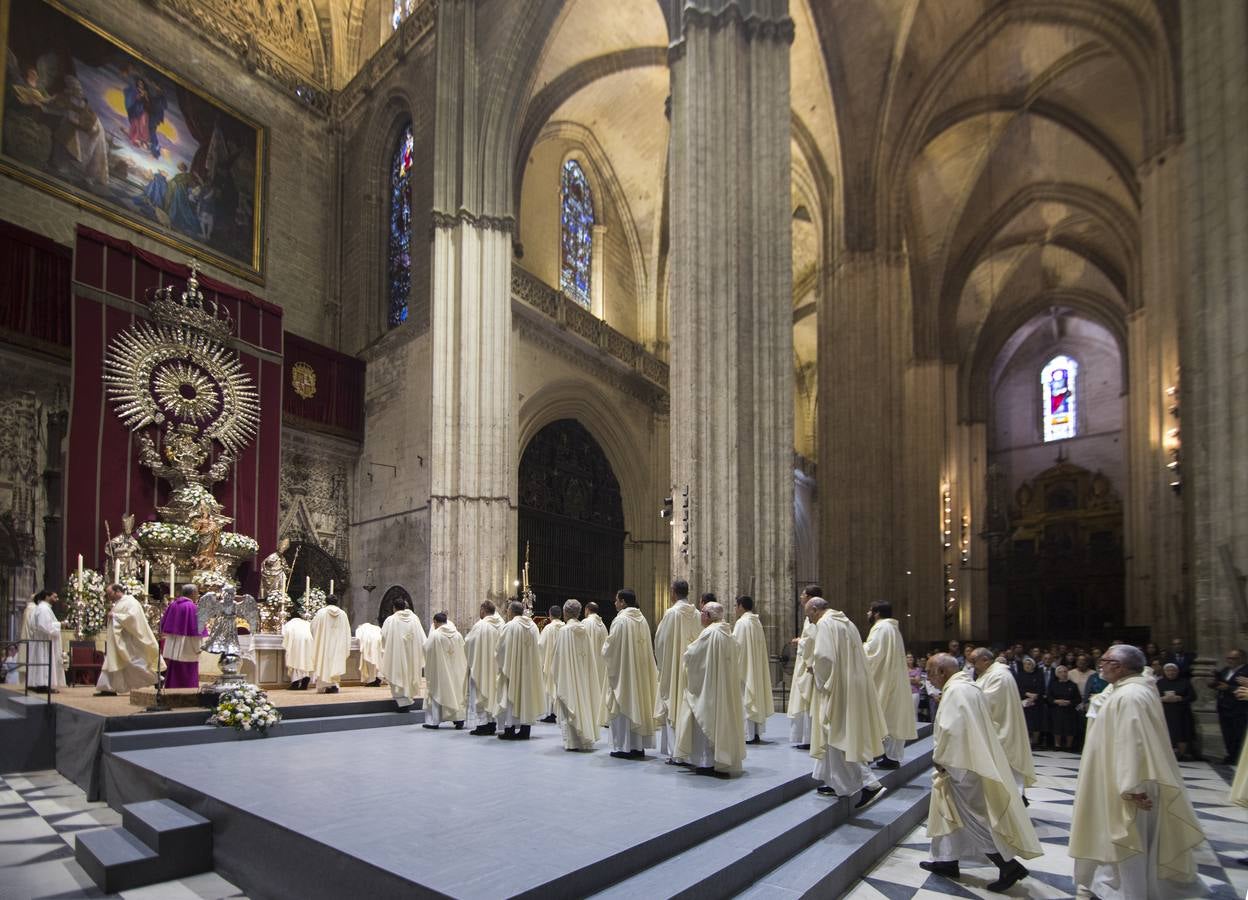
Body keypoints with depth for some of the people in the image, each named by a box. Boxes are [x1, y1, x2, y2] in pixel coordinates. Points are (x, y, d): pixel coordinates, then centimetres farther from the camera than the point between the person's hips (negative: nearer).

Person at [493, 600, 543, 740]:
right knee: (527, 693, 9)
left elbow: (501, 649, -7)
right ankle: (525, 730, 11)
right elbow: (537, 648, 8)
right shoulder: (533, 625, 3)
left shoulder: (509, 626, -13)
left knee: (511, 695, 2)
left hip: (513, 666, -5)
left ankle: (510, 730, 2)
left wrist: (498, 659, 12)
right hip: (530, 668, 5)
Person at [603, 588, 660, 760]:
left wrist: (604, 649, 9)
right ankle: (639, 746, 15)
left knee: (622, 707, 1)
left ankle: (623, 747, 4)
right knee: (638, 704, 11)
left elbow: (609, 649, -14)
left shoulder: (620, 620, -16)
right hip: (641, 671, 7)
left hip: (622, 669, -7)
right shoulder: (642, 619, 6)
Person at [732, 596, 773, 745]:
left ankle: (748, 735, -2)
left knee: (745, 698, -3)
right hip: (756, 668, 8)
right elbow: (759, 645, 14)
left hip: (744, 667, -8)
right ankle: (756, 733, 16)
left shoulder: (742, 622, -14)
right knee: (755, 696, 12)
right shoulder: (757, 622, 10)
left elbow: (735, 645, -18)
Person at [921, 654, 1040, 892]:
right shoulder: (969, 686, 10)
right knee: (951, 810, 17)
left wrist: (939, 759, -11)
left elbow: (948, 730, -27)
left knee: (973, 818, 1)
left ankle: (1009, 866, 7)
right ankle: (947, 861, 26)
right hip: (973, 760, 10)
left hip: (964, 766, -10)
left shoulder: (955, 691, -21)